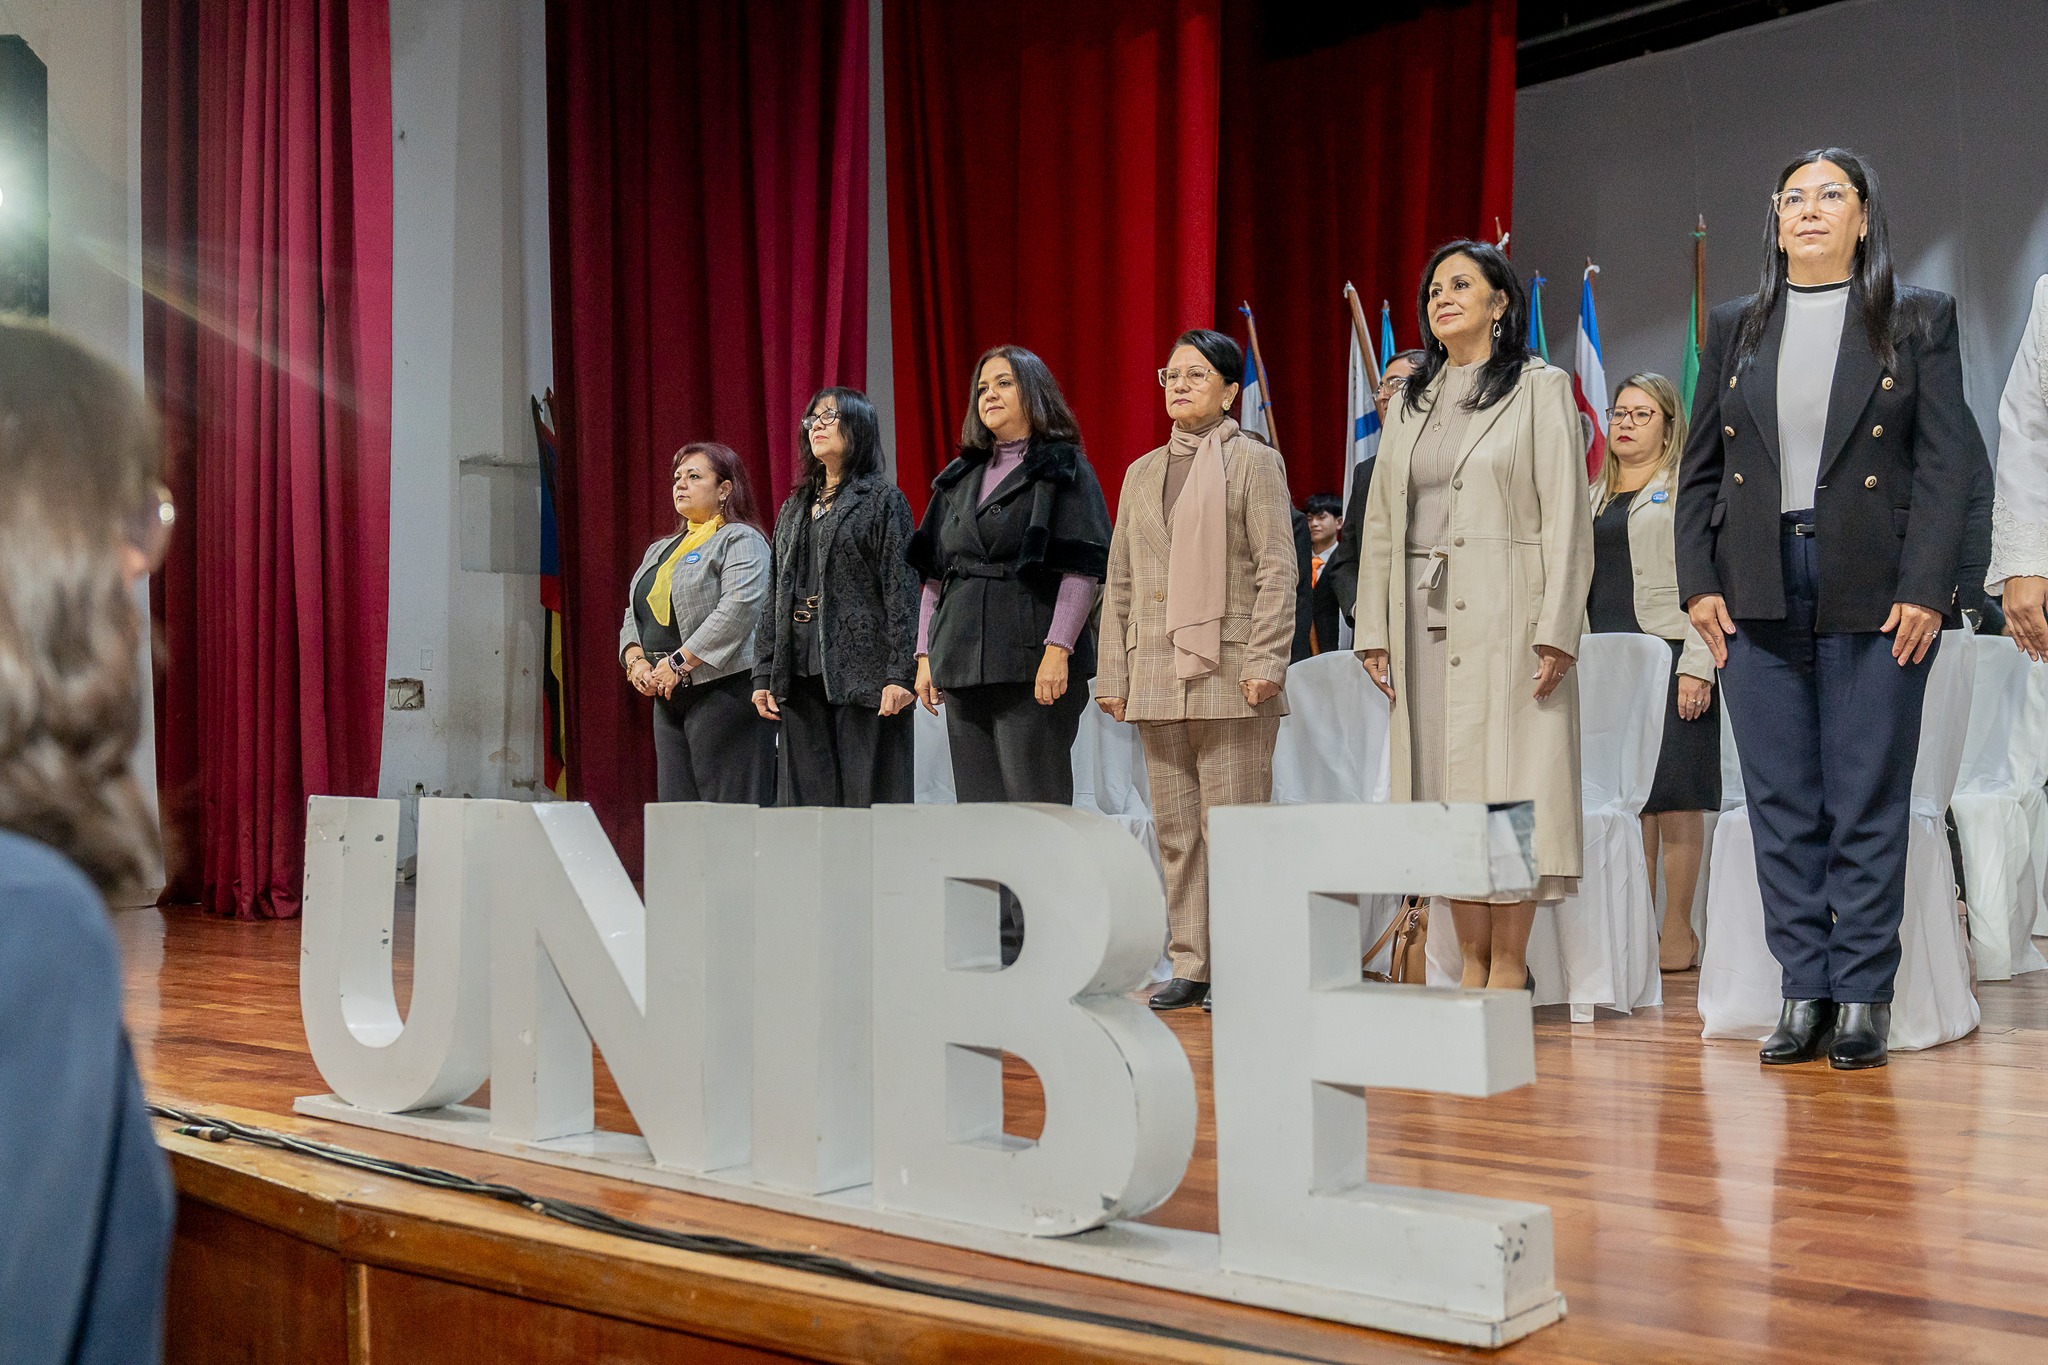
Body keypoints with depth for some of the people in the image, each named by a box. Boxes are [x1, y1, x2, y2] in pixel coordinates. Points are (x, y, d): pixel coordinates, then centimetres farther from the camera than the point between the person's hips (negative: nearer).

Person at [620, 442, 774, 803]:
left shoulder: (740, 540, -3)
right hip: (669, 700, 8)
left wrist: (679, 662, -18)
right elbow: (634, 615, 22)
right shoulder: (660, 550, 23)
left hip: (724, 691, -8)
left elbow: (738, 609, -17)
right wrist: (635, 660, 1)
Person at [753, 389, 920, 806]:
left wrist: (900, 674, -15)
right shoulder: (793, 509, 19)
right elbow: (776, 597, 19)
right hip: (800, 675, 6)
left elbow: (901, 590, -6)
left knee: (867, 798, -6)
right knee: (807, 800, 6)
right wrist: (764, 675, 11)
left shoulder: (882, 498, 1)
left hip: (862, 673, -6)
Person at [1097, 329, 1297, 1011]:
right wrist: (1112, 674, 11)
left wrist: (1265, 661, -14)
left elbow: (1277, 569, -4)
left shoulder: (1253, 461, 4)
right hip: (1157, 675, 6)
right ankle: (1190, 966, 13)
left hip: (1229, 675, -5)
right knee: (1175, 830, 7)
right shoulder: (1142, 473, 19)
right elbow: (1120, 581, 18)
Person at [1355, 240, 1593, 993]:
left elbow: (1566, 515, -4)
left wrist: (1556, 629, -13)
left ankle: (1510, 966, 0)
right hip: (1425, 620, 5)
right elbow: (1379, 522, 16)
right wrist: (1373, 631, 8)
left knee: (1507, 786, -6)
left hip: (1505, 618, -5)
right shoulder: (1409, 405, 18)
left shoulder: (1540, 388, 3)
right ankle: (1472, 963, 10)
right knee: (1440, 789, 3)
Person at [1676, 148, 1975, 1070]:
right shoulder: (1736, 328, 14)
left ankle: (1863, 998, 7)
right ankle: (1804, 991, 11)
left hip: (1874, 593, -2)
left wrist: (1924, 589, -10)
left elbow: (1945, 465, 0)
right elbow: (1700, 467, 12)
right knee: (1780, 804, 3)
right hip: (1756, 593, 3)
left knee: (1868, 804, -1)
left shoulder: (1918, 319, 7)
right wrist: (1699, 583, 1)